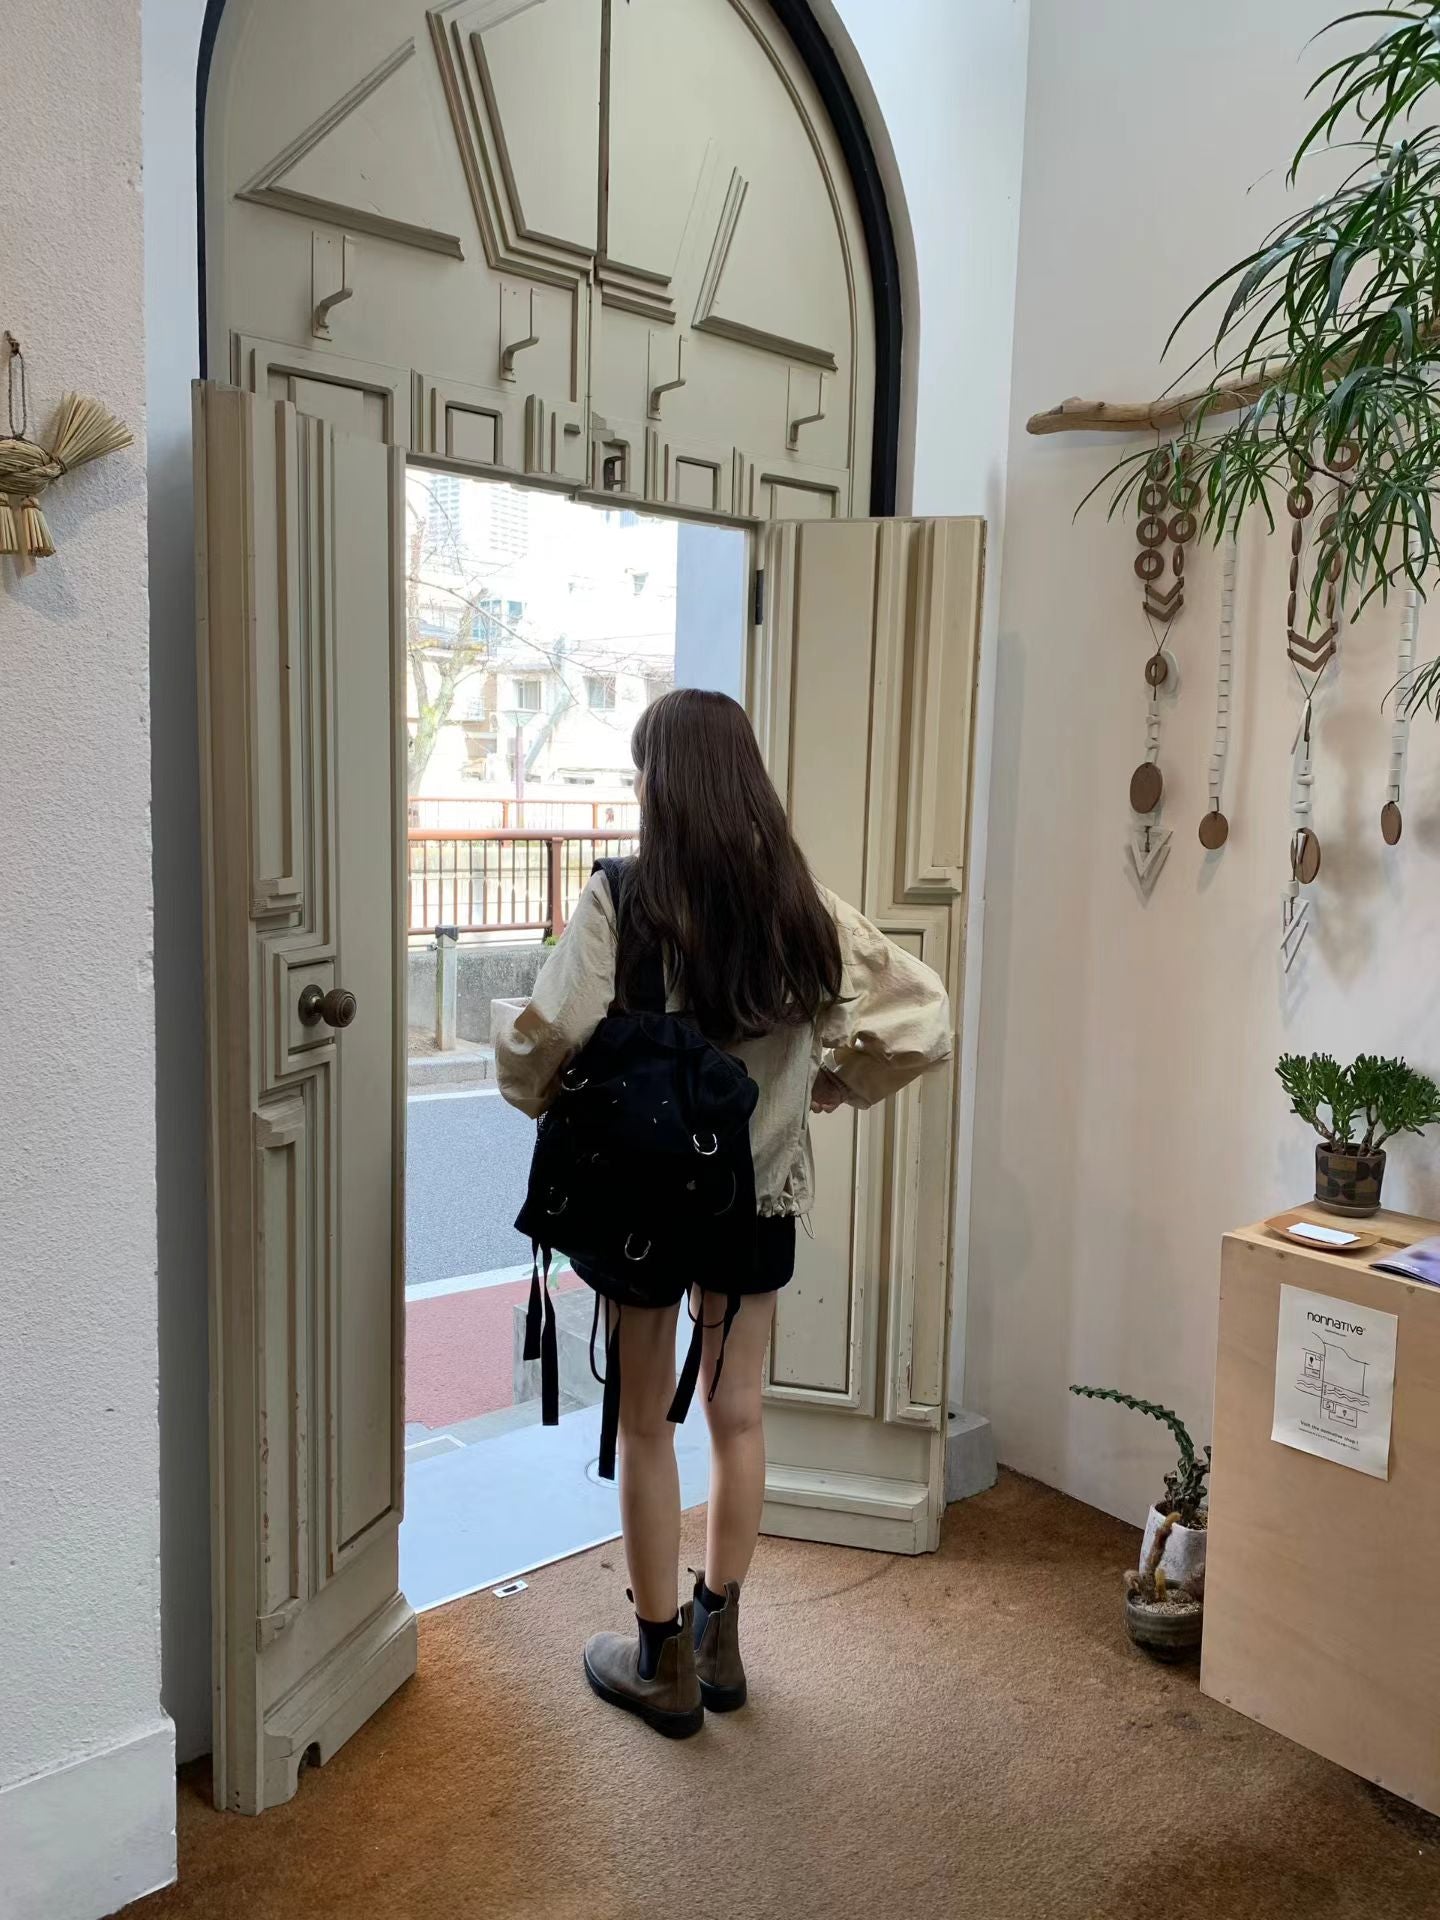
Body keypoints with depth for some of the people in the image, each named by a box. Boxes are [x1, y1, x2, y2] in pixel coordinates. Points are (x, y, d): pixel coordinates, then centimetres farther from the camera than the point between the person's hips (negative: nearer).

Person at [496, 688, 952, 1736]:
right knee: (738, 1413, 18)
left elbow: (541, 1048, -21)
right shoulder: (799, 901, -6)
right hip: (763, 1193, 4)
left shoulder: (622, 900, -17)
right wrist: (835, 1080, 7)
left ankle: (664, 1662, 26)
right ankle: (719, 1640, 34)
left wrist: (559, 1101, 0)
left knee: (647, 1424, 13)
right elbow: (924, 1016, -6)